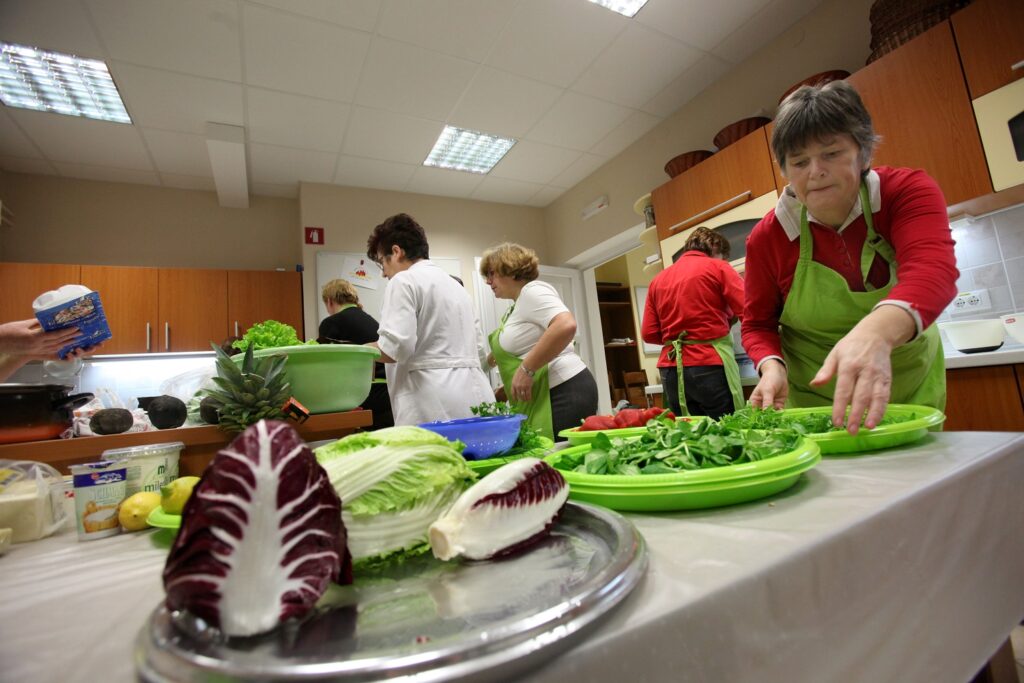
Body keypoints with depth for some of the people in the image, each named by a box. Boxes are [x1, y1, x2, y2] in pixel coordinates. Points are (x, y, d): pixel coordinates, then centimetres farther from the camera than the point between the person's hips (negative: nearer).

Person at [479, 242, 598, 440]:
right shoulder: (518, 306, 21)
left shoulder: (532, 291, -7)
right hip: (544, 397, 9)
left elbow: (566, 326, -25)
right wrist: (506, 390, 15)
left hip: (563, 393, -9)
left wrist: (525, 370, -22)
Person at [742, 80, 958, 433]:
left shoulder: (909, 191, -15)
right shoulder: (766, 237, -15)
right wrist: (772, 366, -27)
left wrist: (877, 332, -57)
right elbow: (757, 324, -6)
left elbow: (931, 268, -35)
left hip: (912, 388, 2)